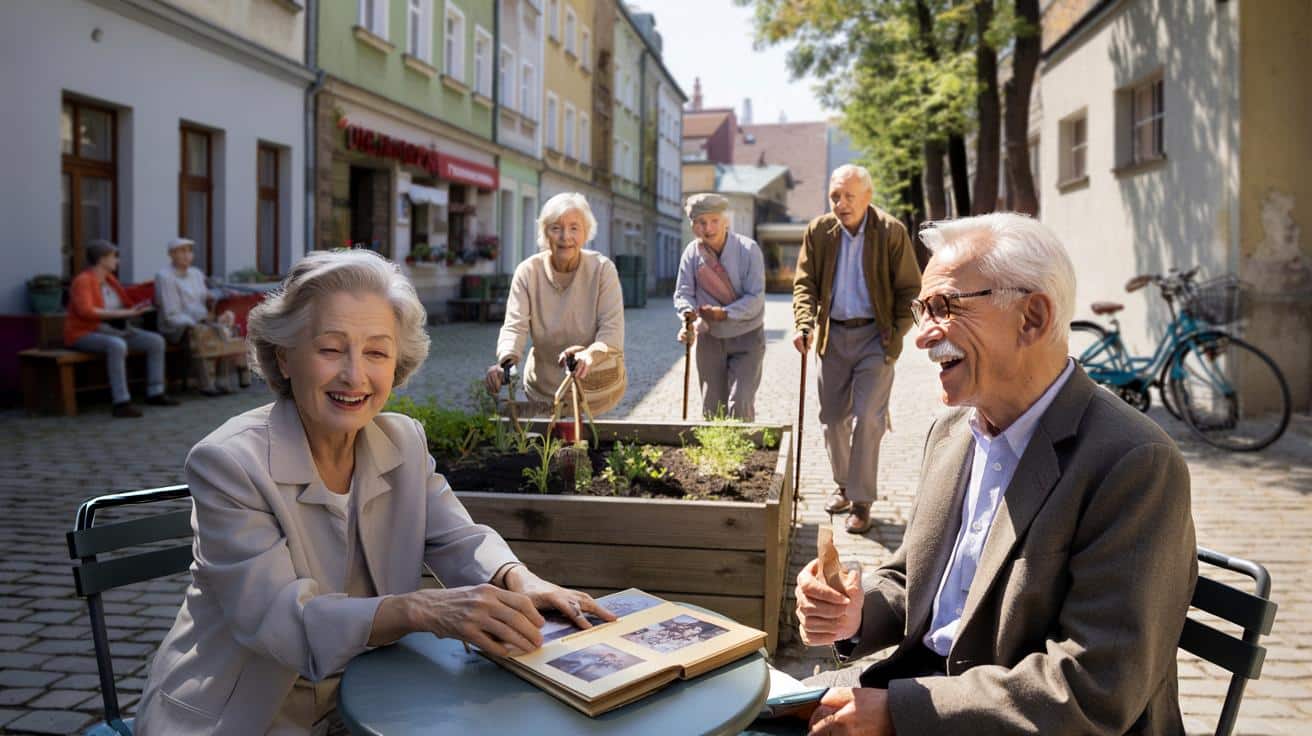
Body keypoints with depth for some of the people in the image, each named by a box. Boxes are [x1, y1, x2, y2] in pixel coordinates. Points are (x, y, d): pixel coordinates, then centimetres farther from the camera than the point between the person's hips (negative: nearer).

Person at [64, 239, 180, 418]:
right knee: (117, 346, -40)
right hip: (85, 334, -8)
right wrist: (124, 313, -28)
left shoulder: (109, 280, 8)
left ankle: (155, 393, -3)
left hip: (113, 331, 9)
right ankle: (121, 402, -40)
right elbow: (86, 312, -29)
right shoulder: (82, 281, -16)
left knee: (156, 341, -6)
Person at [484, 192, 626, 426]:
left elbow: (613, 329, -18)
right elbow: (514, 325, -14)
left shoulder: (602, 269, -11)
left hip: (597, 382, -1)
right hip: (545, 387, 1)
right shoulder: (528, 271, -8)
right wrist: (507, 360, -36)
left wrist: (590, 354, -40)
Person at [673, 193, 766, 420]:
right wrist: (688, 316, -27)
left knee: (740, 405, -13)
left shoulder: (748, 249, -13)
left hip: (746, 336, -3)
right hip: (709, 338, 3)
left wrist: (724, 313, -29)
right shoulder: (692, 252, -4)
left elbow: (755, 298, -17)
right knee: (712, 408, 9)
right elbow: (683, 293, -6)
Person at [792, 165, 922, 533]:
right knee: (833, 416, 10)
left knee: (867, 417, -9)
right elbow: (804, 283, 2)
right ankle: (843, 485, 30)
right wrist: (804, 323, -15)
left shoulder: (892, 232, -7)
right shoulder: (818, 232, 1)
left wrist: (897, 332, -11)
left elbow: (910, 288, -1)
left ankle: (861, 501, 2)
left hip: (875, 336, -3)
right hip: (833, 336, 4)